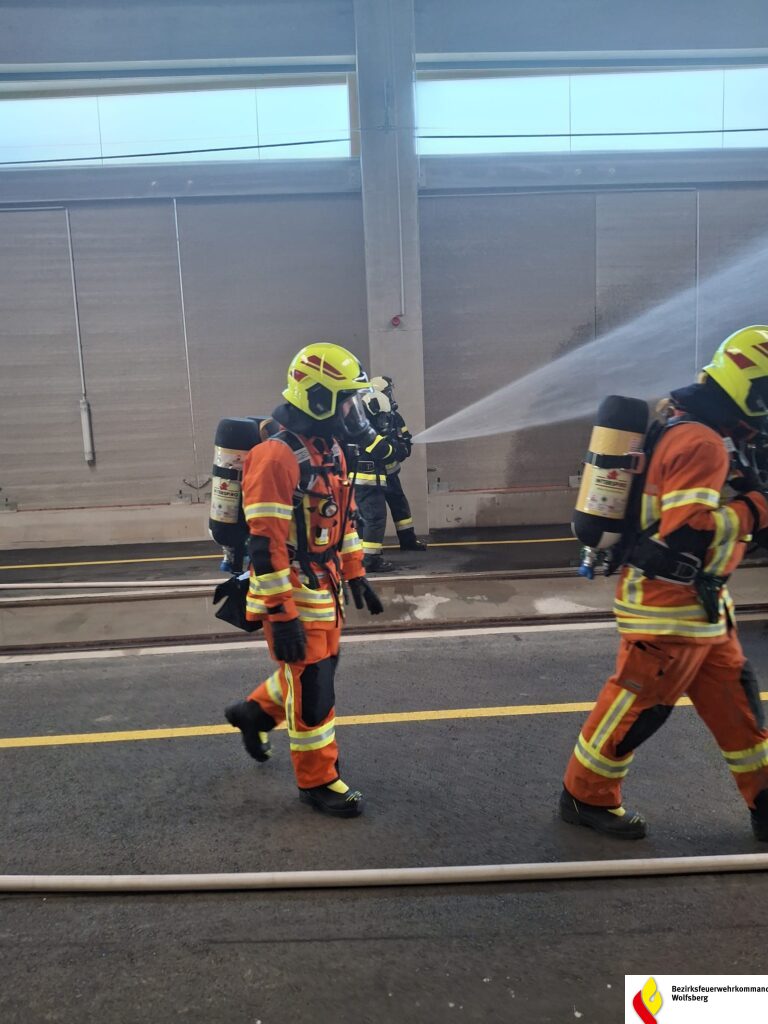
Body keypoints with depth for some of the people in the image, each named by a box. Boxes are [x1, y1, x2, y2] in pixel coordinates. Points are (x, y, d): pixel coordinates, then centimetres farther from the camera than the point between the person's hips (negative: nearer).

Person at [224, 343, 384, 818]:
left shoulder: (329, 447, 9)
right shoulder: (276, 456, -22)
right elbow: (265, 544, -25)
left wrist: (356, 574, 17)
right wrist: (281, 615, -24)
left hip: (325, 589, 9)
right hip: (293, 595, -9)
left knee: (318, 668, 22)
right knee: (312, 687, 3)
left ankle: (254, 711, 46)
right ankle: (319, 781, 22)